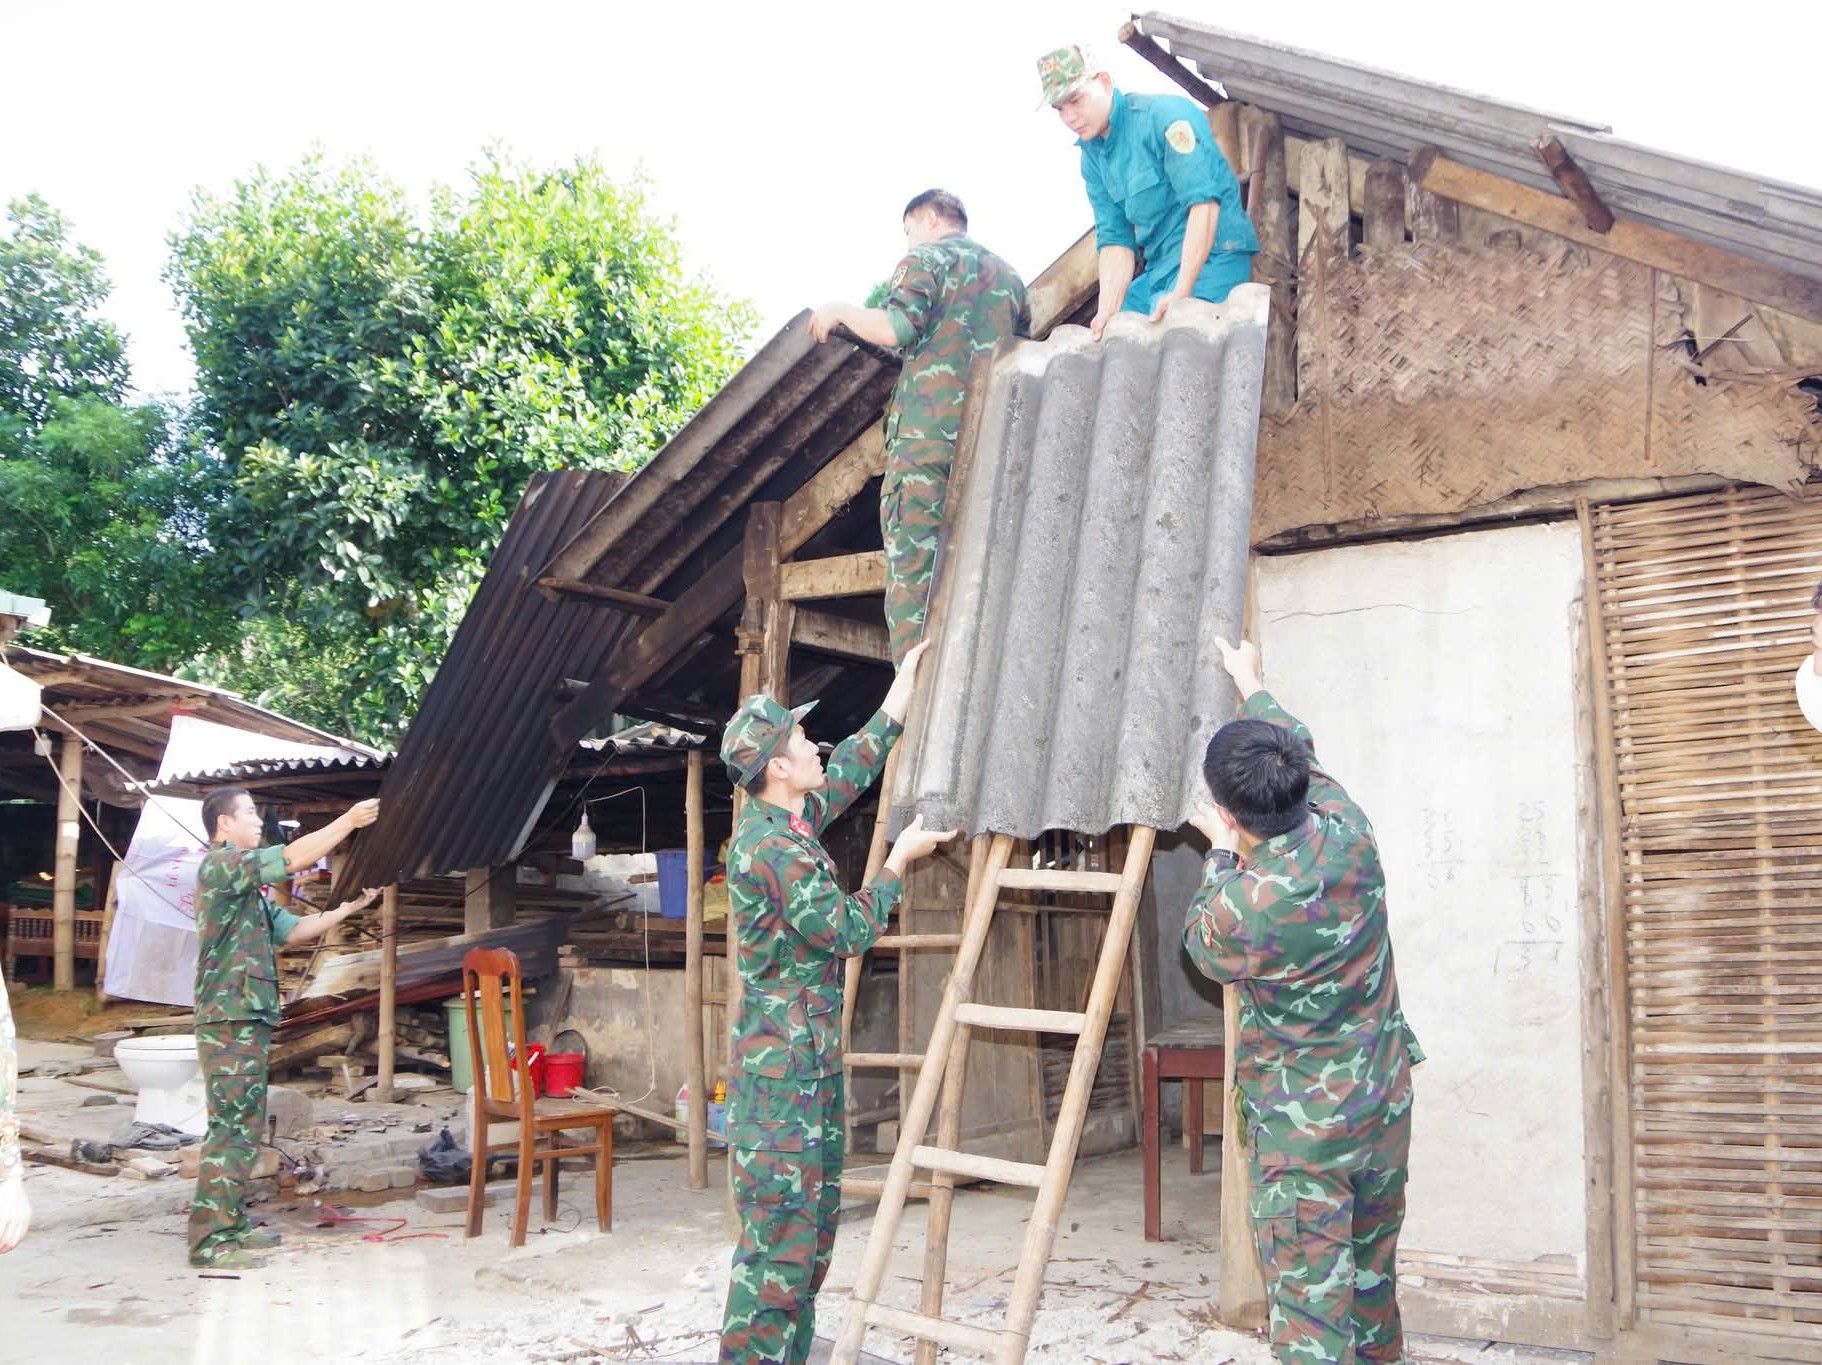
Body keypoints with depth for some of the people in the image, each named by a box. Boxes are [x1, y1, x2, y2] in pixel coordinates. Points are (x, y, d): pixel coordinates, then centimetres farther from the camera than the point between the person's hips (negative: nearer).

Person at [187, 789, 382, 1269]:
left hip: (249, 1018, 10)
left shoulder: (247, 885, 21)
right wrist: (349, 820, -12)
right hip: (230, 1018, -10)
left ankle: (231, 1225, 19)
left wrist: (350, 907, 13)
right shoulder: (220, 866, -9)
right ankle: (209, 1239, -7)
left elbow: (292, 930, 19)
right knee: (233, 1128, -10)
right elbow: (295, 858, -18)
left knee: (245, 1126, 12)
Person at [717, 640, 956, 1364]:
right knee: (779, 1237, -7)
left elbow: (844, 778, 27)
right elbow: (850, 929, -14)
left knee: (813, 1227, 15)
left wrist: (895, 709, 30)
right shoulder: (773, 850, -20)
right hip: (783, 1068, -10)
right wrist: (901, 859, -2)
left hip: (812, 1064, 10)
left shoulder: (786, 826, 9)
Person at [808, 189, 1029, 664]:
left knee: (912, 565, -7)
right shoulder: (1008, 275, 23)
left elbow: (896, 327, -11)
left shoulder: (926, 258, 4)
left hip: (929, 431, -6)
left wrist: (841, 312, 5)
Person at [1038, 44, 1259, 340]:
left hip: (1212, 257, -8)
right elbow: (1115, 238, 8)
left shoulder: (1165, 115, -13)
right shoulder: (1092, 157, 11)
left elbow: (1204, 200, -22)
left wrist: (1181, 292, -28)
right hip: (1158, 270, 8)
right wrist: (1108, 310, -10)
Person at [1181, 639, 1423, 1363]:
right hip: (1385, 1105, 6)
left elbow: (1202, 946, 2)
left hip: (1302, 1130, -6)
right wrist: (1252, 687, 30)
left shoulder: (1237, 908, -25)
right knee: (1374, 1278, 22)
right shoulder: (1349, 832, -10)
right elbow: (1303, 754, 13)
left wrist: (1220, 854, 14)